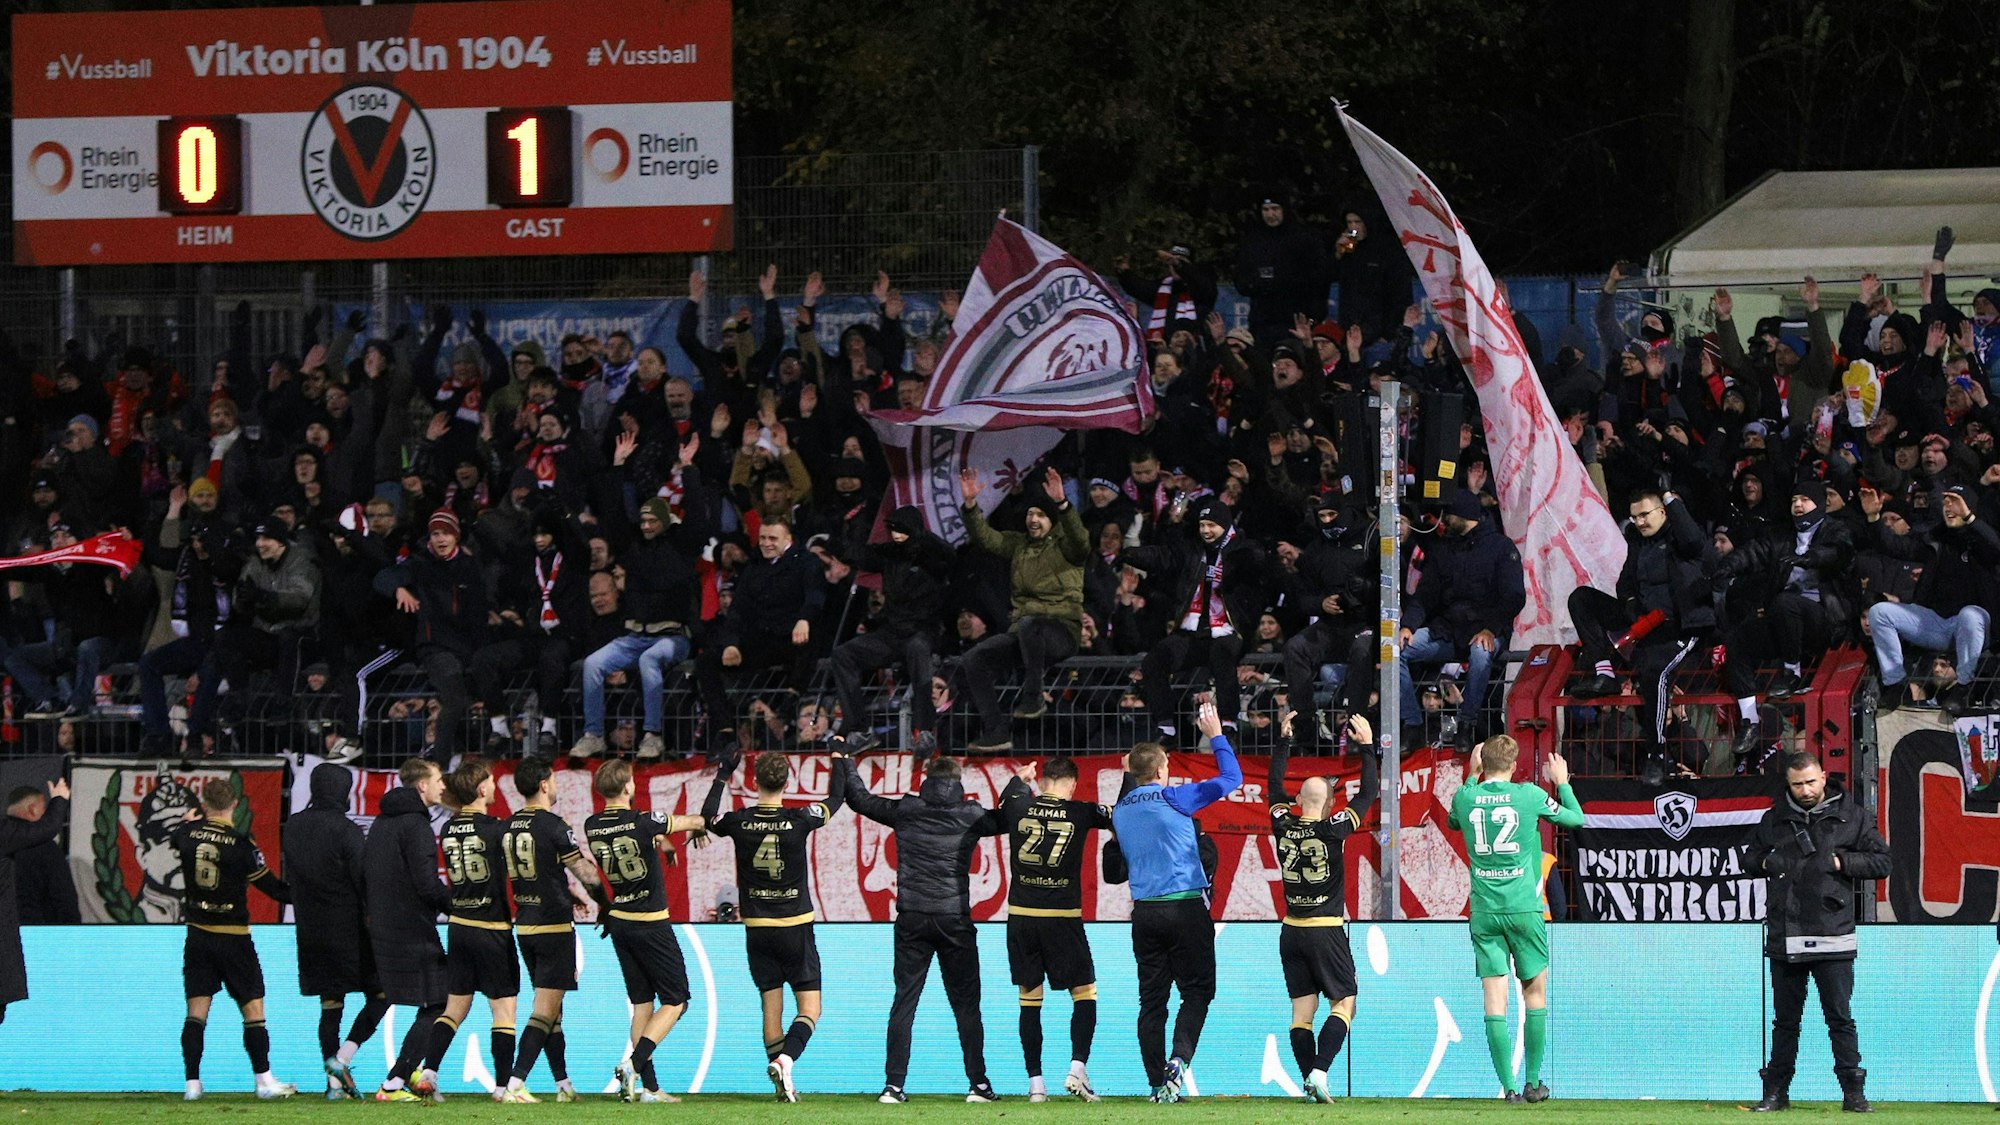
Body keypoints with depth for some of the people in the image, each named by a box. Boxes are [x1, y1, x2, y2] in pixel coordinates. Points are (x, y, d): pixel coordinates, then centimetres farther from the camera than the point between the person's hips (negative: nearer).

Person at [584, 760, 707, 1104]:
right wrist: (701, 824, 23)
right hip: (651, 925, -6)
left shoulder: (592, 827, -2)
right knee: (674, 1002, 2)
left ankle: (649, 1086, 8)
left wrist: (659, 842, 30)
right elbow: (692, 823, 0)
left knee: (641, 1004, 11)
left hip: (619, 922, 6)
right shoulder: (643, 822, -18)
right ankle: (634, 1067, -15)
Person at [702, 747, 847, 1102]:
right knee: (810, 1008, 1)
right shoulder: (799, 820, -12)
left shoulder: (739, 822, -7)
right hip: (796, 926, -3)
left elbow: (707, 817, 16)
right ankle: (785, 1059, -24)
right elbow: (835, 797, 7)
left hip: (757, 929, 3)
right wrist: (839, 757, 21)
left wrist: (722, 776, 24)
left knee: (771, 1008, 9)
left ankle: (783, 1085, 8)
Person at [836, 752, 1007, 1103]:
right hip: (954, 919, -1)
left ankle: (894, 1085, -3)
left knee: (904, 1002, 3)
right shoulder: (971, 815, 1)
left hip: (912, 919, 1)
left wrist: (843, 761, 28)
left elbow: (859, 798, 13)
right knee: (966, 1005, 5)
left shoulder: (905, 811, 2)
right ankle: (978, 1084, 2)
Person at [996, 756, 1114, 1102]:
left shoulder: (1019, 807, 1)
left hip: (1021, 915, 2)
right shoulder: (1081, 813, -5)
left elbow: (999, 813, 25)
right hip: (1063, 916, -2)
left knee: (1030, 1000, 7)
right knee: (1085, 993, 8)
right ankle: (1077, 1068, -10)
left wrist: (1018, 779, 43)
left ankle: (1035, 1083, 4)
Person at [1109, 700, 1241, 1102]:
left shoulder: (1120, 810, 8)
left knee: (1152, 998, 6)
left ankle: (1158, 1084, 3)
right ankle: (1178, 1059, -19)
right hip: (1185, 908, -5)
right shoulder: (1174, 799, -8)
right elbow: (1231, 777, 1)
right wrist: (1215, 736, 12)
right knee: (1197, 990, 2)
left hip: (1144, 913, 5)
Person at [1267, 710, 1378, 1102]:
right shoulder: (1332, 830, -12)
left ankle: (1310, 1083, 1)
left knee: (1302, 1009, 6)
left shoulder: (1284, 826, -1)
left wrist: (1283, 740, 21)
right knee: (1343, 1003, 2)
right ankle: (1320, 1070, -15)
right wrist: (1367, 746, 1)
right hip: (1327, 930, -4)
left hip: (1291, 931, 4)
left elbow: (1274, 784, 16)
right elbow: (1369, 791, -6)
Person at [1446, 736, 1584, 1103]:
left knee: (1495, 998, -1)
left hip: (1484, 910, 2)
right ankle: (1532, 1082, 13)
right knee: (1534, 991, 11)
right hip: (1523, 908, -2)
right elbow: (1575, 819, 11)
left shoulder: (1466, 797, 1)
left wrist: (1471, 776, 32)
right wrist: (1562, 782, 27)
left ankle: (1509, 1086, -7)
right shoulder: (1530, 795, -5)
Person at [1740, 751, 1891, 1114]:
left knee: (1840, 1017, -2)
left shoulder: (1853, 816, 3)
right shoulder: (1775, 818, 10)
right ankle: (1776, 1090, 14)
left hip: (1832, 936, -3)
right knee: (1785, 1019, 8)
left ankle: (1853, 1092, 2)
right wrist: (1766, 862, 0)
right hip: (1784, 939, 3)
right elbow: (1749, 857, 22)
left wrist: (1839, 862, -10)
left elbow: (1881, 862, 2)